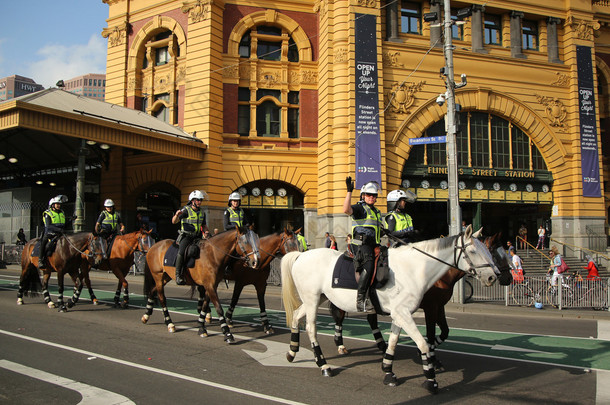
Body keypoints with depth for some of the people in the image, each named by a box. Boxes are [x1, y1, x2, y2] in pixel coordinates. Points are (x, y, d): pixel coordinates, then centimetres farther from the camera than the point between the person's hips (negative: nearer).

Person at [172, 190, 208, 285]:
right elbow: (174, 221, -12)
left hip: (197, 237, 6)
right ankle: (178, 275, -24)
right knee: (181, 252, -28)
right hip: (186, 236, -6)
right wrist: (177, 215, -33)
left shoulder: (202, 213, 14)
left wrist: (207, 232, 4)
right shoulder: (186, 210, -4)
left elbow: (204, 226, 25)